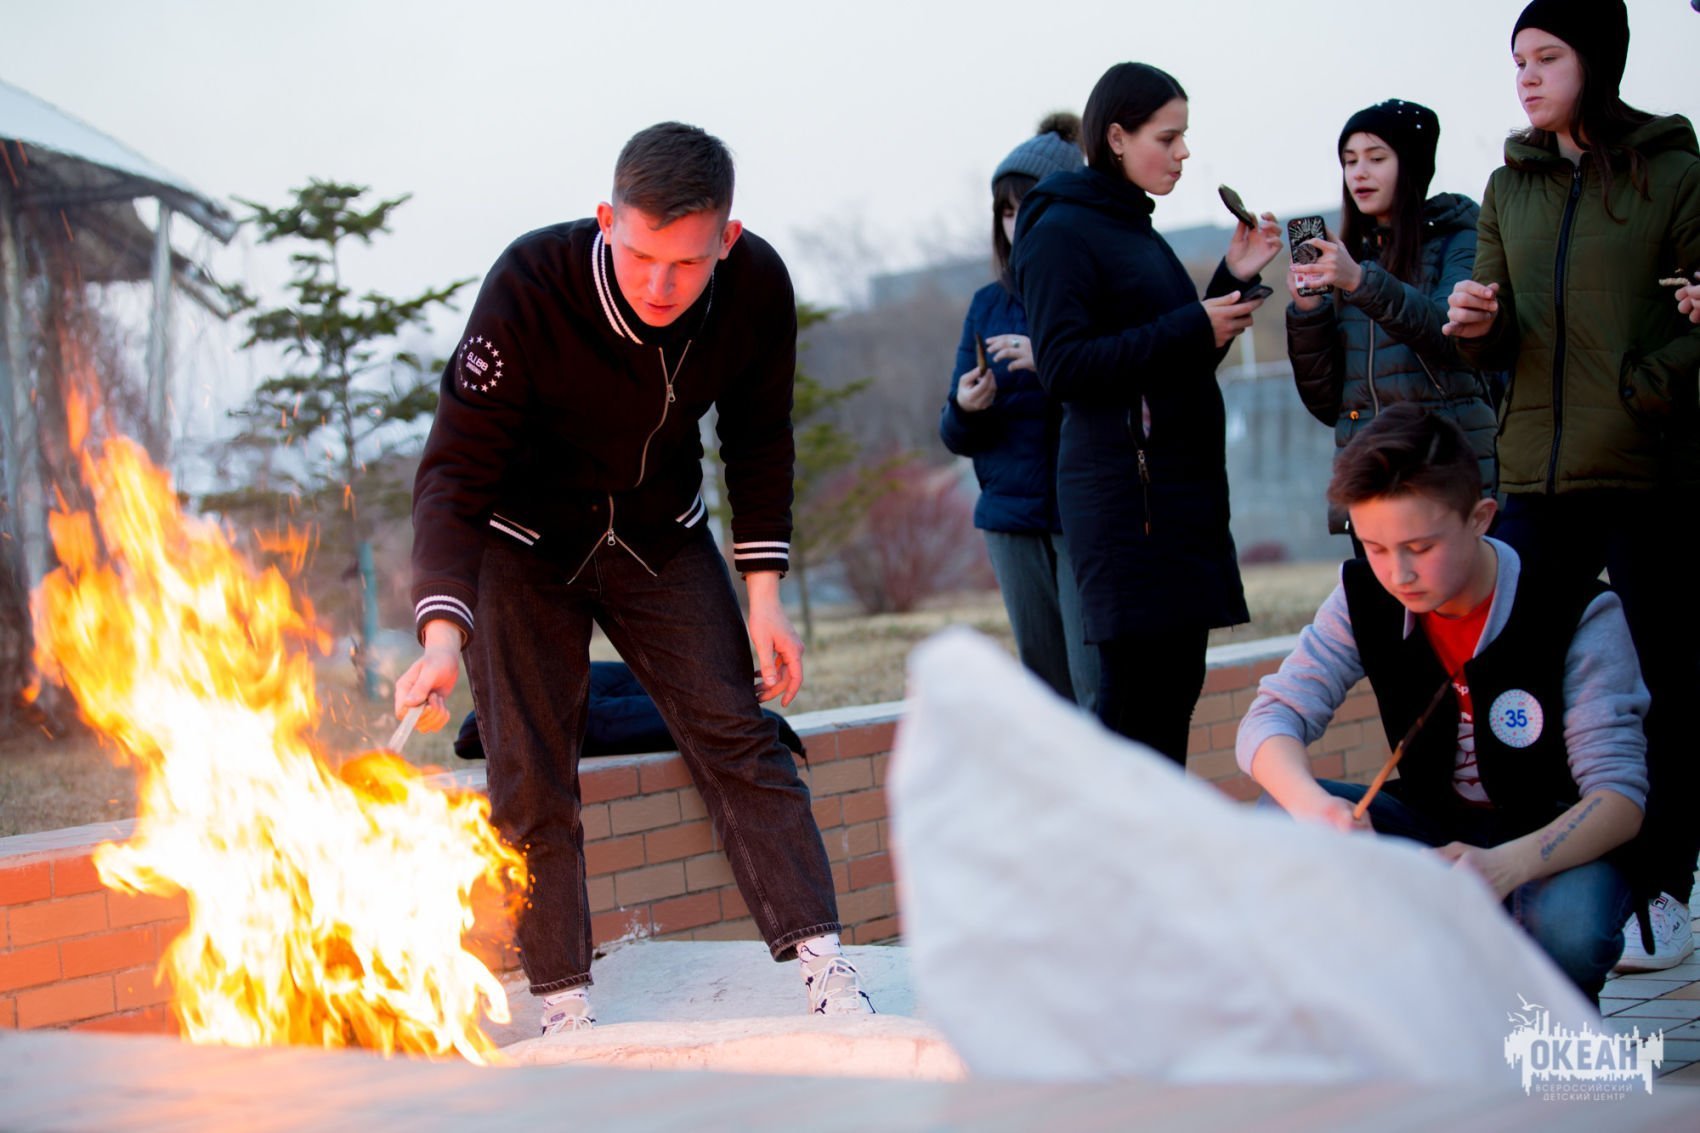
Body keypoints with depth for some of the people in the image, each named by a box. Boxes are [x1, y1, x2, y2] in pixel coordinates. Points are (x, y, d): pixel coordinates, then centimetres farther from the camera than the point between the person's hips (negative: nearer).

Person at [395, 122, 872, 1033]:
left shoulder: (757, 289, -21)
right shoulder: (529, 286, -32)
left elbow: (758, 442, -2)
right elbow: (454, 471, -32)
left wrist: (763, 595, -6)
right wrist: (443, 633, -44)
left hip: (661, 538, 2)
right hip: (524, 546, -2)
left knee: (737, 738, -9)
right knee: (530, 782, -4)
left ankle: (824, 969, -10)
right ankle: (566, 1012, 5)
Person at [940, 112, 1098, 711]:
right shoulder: (989, 305, 13)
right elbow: (957, 437, 15)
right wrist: (964, 408, -8)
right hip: (1012, 519, 5)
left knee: (1099, 688, -11)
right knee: (1050, 697, 10)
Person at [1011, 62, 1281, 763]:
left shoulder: (1140, 232, 20)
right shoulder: (1062, 230, -5)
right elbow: (1063, 367, -15)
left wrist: (1232, 283, 11)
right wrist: (1189, 328, -15)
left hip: (1183, 487, 9)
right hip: (1124, 489, -9)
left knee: (1176, 684, 7)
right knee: (1136, 690, -11)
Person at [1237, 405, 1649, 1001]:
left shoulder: (1578, 616, -21)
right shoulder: (1366, 599, -9)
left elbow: (1620, 793, -26)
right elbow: (1272, 717, -15)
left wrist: (1507, 864, -47)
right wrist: (1313, 805, -40)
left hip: (1555, 839, -4)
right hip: (1433, 827, 4)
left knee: (1570, 926, -39)